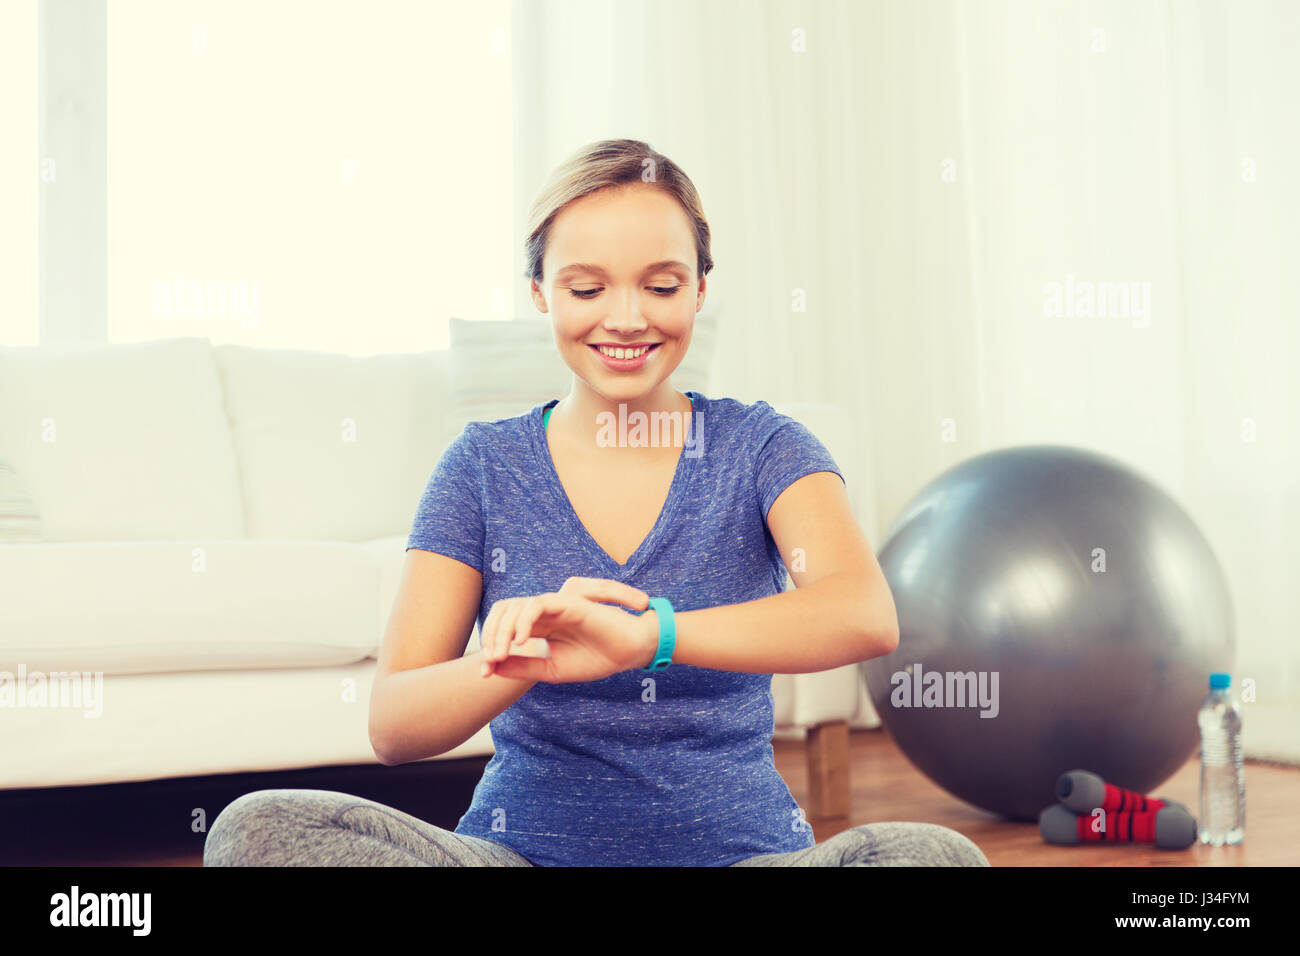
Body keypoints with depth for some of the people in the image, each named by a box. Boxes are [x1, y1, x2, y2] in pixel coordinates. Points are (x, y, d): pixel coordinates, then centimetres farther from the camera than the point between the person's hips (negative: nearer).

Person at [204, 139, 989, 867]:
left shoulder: (761, 448, 2)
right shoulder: (484, 466, 3)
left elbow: (868, 617, -20)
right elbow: (394, 727, -6)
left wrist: (648, 635, -36)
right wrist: (521, 660, -29)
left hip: (740, 846, 0)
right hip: (526, 846, 1)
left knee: (938, 855, -31)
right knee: (256, 831, -23)